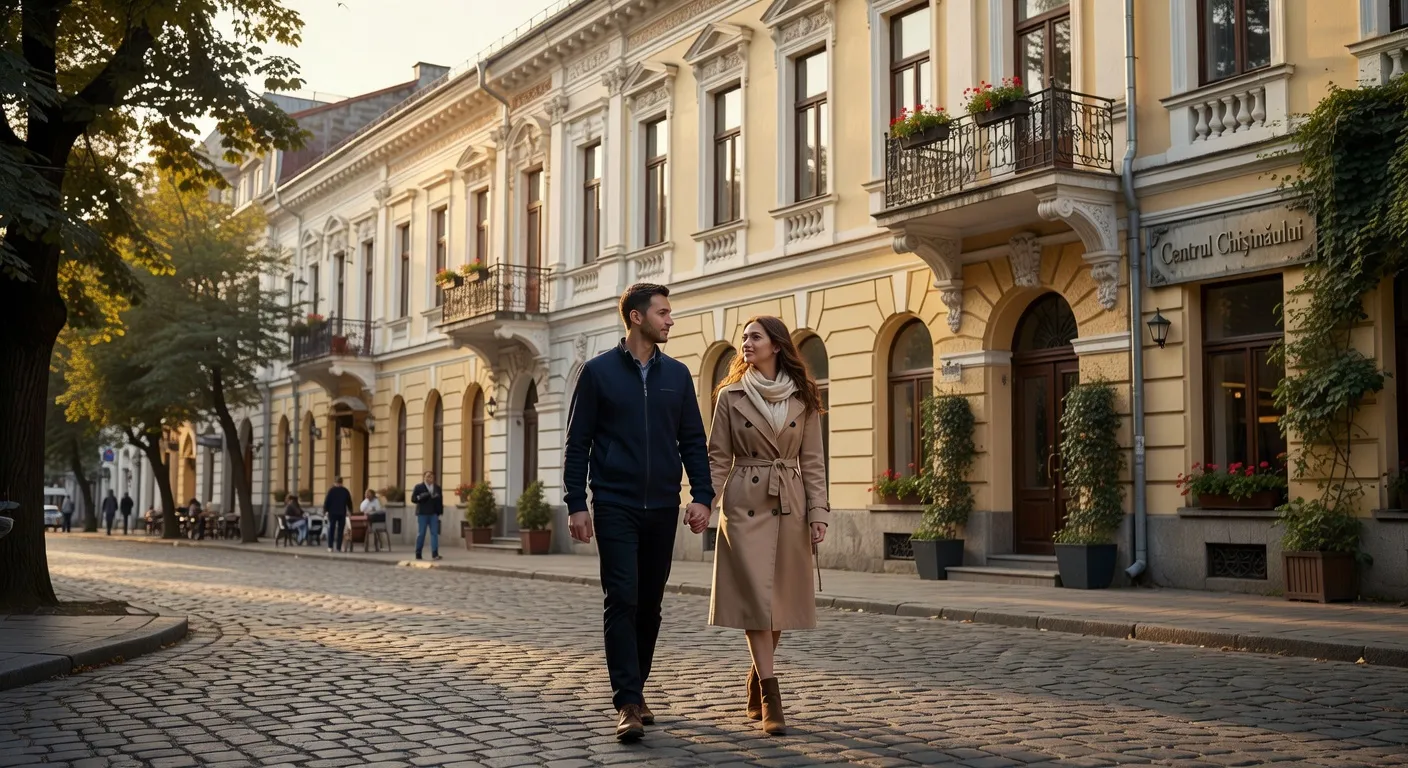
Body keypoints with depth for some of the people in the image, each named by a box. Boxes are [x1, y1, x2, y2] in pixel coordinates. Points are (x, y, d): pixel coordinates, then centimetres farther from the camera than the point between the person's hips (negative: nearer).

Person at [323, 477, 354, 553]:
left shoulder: (331, 490, -4)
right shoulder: (346, 491, 3)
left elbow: (327, 501, -5)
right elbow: (349, 502, 8)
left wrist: (325, 510, 2)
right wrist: (350, 510, 17)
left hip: (332, 512, -1)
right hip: (342, 513, 1)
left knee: (331, 529, 5)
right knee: (340, 530, 3)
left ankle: (330, 547, -1)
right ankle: (338, 547, -2)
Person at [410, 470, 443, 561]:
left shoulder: (438, 488, 13)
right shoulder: (419, 487, 3)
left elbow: (440, 501, 12)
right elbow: (413, 499, -2)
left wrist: (440, 512, 3)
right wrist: (421, 497, -19)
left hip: (434, 514, 3)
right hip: (422, 513, -3)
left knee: (435, 533, -4)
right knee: (421, 533, 0)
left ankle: (435, 554, -7)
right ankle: (418, 554, 9)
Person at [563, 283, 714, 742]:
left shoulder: (677, 375, 9)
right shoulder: (599, 372, -1)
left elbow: (693, 441, 9)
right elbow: (578, 443, 0)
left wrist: (701, 495, -2)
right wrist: (575, 504, -6)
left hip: (662, 509, 4)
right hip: (614, 507, -4)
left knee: (649, 605, 9)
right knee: (621, 601, -10)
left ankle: (635, 690, 23)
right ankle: (628, 704, -9)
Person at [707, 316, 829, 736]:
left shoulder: (802, 398, 6)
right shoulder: (731, 395, 3)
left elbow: (812, 461, 5)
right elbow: (718, 457, 2)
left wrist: (818, 512, -3)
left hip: (789, 506, 2)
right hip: (745, 504, -2)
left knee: (782, 597, 6)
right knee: (754, 596, -9)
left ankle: (757, 682, 26)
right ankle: (770, 696, -8)